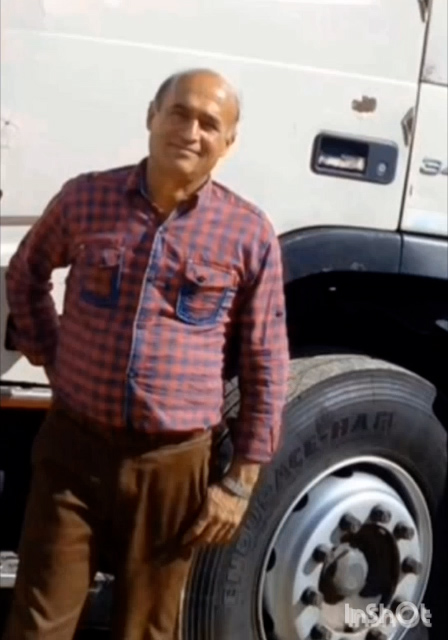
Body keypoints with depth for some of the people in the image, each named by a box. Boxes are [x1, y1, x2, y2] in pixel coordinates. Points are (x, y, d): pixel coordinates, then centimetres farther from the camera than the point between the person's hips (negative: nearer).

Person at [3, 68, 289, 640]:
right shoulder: (85, 199, -1)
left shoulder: (249, 234, -5)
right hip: (73, 450, 1)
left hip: (175, 465, 0)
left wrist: (241, 481, -2)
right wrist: (50, 358, 6)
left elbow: (265, 368, -1)